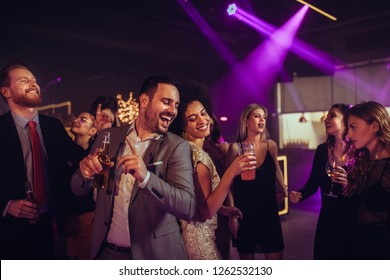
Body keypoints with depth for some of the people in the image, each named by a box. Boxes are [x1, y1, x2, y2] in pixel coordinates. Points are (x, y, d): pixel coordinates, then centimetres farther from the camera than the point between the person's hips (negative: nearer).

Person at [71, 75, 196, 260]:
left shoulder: (177, 147, -11)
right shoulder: (108, 137, -2)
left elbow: (188, 208, -20)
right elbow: (78, 190, 3)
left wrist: (146, 177, -33)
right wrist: (86, 173, -19)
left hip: (153, 253, -2)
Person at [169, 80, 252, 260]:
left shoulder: (190, 150, 5)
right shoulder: (197, 154, -21)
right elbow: (204, 212, -26)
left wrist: (223, 209, 15)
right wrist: (231, 172, -32)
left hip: (193, 233, 9)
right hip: (198, 237, -9)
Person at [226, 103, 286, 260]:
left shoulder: (271, 145, -1)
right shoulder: (236, 148, -7)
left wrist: (285, 192, 8)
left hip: (269, 211, 2)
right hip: (244, 213, -1)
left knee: (275, 257, 4)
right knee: (246, 257, 12)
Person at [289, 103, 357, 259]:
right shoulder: (322, 150, 2)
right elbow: (313, 183, 4)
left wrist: (350, 183, -28)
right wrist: (299, 195, -13)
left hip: (352, 222, -4)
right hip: (327, 219, 4)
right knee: (323, 257, 16)